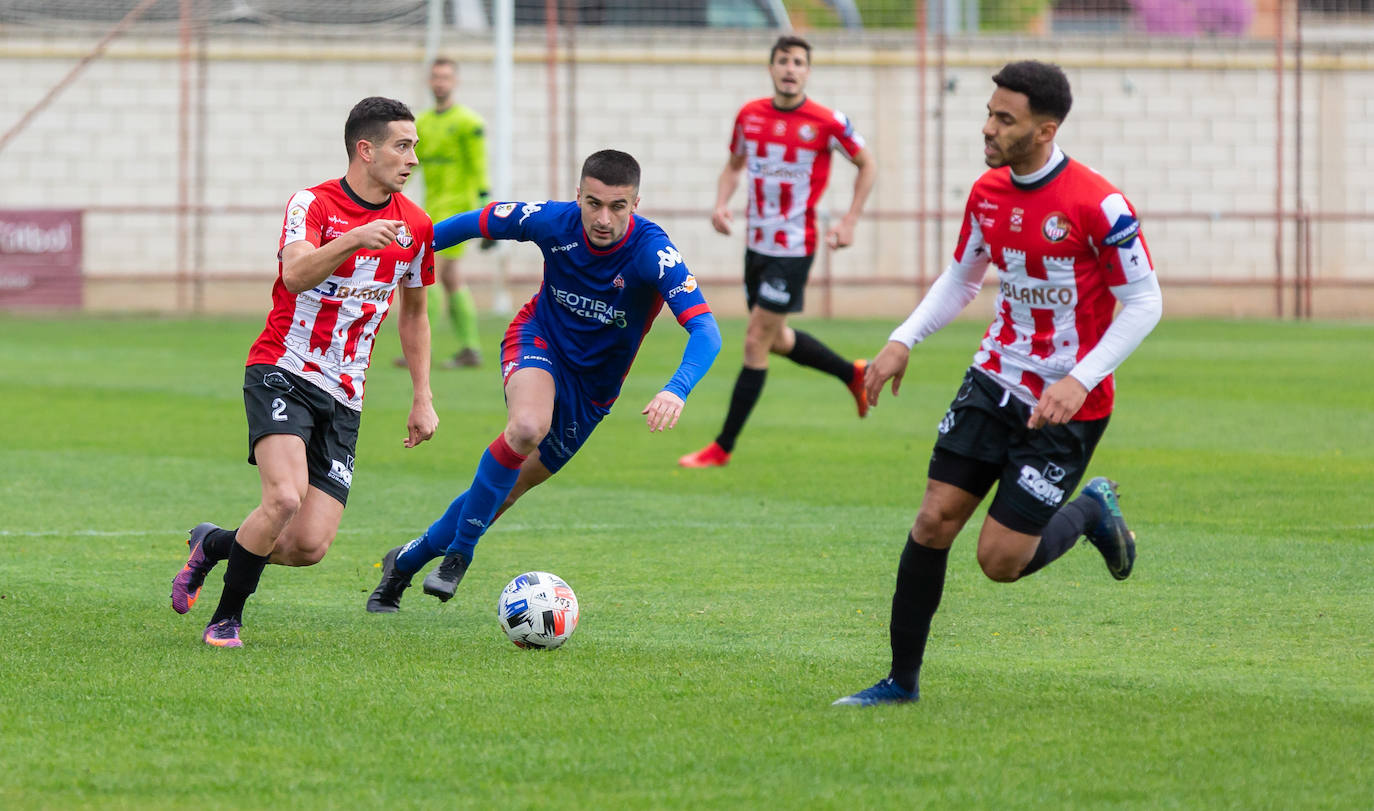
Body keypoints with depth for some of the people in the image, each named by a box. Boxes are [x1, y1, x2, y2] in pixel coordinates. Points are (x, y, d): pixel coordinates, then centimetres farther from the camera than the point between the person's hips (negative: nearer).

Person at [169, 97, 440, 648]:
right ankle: (226, 618, -7)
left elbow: (414, 312, 22)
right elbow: (295, 274, -28)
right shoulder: (313, 205, -8)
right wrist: (354, 238, -44)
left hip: (343, 396, 5)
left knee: (309, 546, -7)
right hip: (282, 374, -5)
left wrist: (422, 398, 17)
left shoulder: (414, 226, 7)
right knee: (285, 497, -28)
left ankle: (212, 545, 22)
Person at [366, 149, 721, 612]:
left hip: (592, 387, 1)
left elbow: (706, 330, -38)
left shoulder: (652, 252, -28)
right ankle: (458, 553, -20)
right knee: (527, 426, -35)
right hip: (539, 342, -1)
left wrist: (677, 390, -56)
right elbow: (476, 223, -2)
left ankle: (406, 561, 29)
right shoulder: (554, 222, -21)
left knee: (502, 492, 5)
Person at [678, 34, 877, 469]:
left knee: (756, 342, -7)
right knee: (776, 339, 18)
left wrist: (849, 221, -5)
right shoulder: (749, 115, 1)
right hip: (757, 245, 6)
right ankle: (853, 373, 43)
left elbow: (867, 165, 2)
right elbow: (734, 165, 17)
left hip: (794, 249, -6)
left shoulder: (828, 122, -12)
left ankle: (722, 447, -1)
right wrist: (721, 202, -3)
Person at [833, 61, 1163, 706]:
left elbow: (1143, 302, -14)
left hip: (1065, 407, -6)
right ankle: (902, 679, 9)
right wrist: (903, 341, 4)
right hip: (995, 380, 6)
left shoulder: (1096, 205, -20)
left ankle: (1092, 512, 24)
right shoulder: (987, 193, 1)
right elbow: (960, 279, 17)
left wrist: (1080, 380, -22)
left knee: (1001, 560, -6)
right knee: (934, 520, -3)